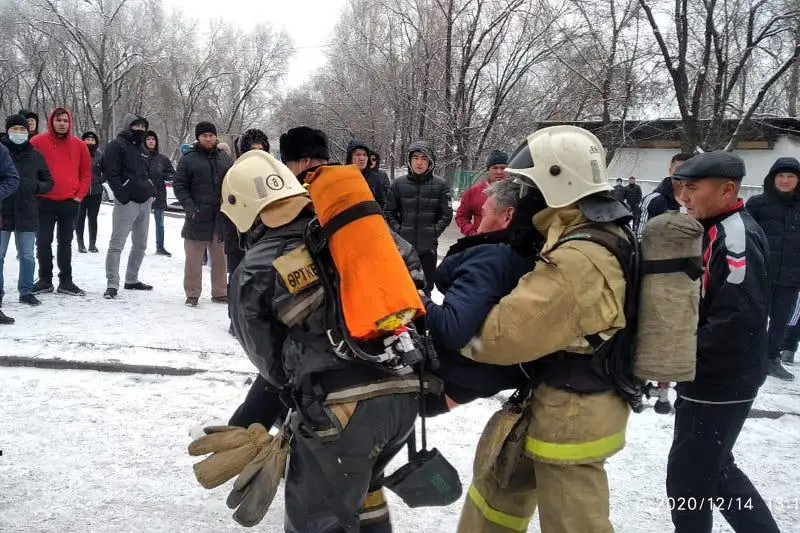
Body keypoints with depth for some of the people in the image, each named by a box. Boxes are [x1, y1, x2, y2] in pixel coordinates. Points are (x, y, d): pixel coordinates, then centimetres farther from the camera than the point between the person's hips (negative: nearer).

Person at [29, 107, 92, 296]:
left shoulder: (79, 145, 4)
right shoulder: (38, 142, -2)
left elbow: (86, 172, 8)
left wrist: (80, 195, 0)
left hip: (70, 203, 1)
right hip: (45, 202, -1)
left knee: (65, 243, 9)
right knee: (43, 242, 3)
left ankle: (66, 281, 15)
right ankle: (45, 280, 14)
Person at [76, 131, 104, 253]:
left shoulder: (100, 155, 5)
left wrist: (101, 180, -1)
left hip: (95, 192, 2)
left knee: (93, 218, 8)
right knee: (80, 218, 4)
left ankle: (93, 243, 15)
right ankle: (80, 244, 11)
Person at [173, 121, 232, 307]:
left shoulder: (224, 158, 12)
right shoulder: (188, 159, 0)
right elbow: (179, 186, -1)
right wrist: (190, 207, -13)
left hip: (221, 216, 4)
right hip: (198, 217, -3)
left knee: (220, 257, 10)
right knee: (194, 259, 1)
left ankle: (220, 293, 20)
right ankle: (192, 294, 11)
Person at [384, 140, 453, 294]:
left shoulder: (440, 185, -2)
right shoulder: (398, 184, 0)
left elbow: (446, 215, 1)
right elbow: (389, 212, 7)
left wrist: (433, 232, -8)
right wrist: (399, 230, -4)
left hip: (428, 246, 0)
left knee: (426, 287, 9)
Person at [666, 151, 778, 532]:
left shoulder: (735, 236, -21)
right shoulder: (710, 231, 9)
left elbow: (736, 322, -28)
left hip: (719, 386, -9)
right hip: (709, 382, 9)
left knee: (687, 480, 4)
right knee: (714, 469, 22)